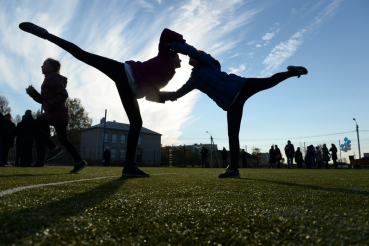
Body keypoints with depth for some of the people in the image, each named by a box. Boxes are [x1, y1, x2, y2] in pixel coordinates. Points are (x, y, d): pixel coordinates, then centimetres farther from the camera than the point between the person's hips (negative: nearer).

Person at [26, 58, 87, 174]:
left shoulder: (52, 77, -6)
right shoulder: (50, 79, 25)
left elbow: (63, 95, -19)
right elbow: (44, 99, 24)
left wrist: (49, 106, -23)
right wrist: (32, 92, 11)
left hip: (56, 112, -10)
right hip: (60, 113, 10)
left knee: (33, 127, -8)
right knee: (63, 139, 8)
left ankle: (54, 148, -9)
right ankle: (79, 162, 7)